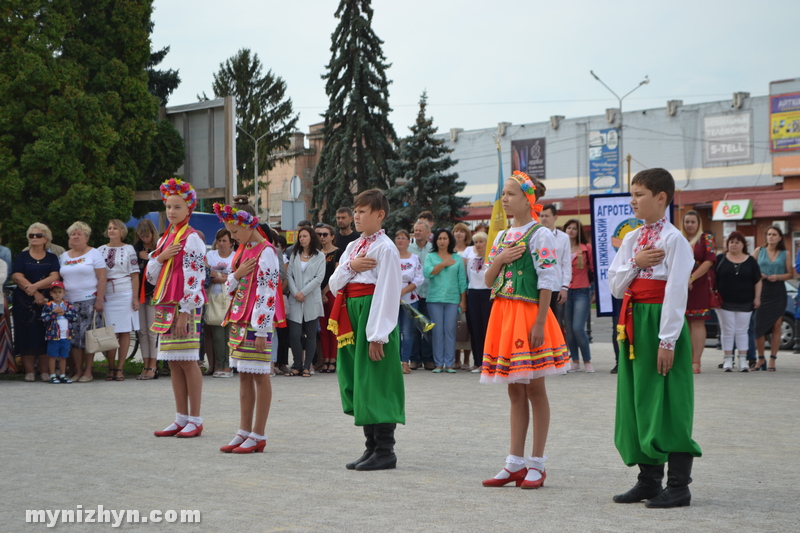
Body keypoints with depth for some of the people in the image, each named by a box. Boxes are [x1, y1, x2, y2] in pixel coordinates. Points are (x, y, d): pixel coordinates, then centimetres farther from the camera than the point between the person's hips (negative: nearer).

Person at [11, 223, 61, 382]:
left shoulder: (52, 258, 11)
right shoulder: (22, 256, 9)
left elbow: (54, 277, -4)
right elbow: (17, 277, -4)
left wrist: (35, 286, -18)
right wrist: (34, 293, -13)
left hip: (47, 301, 0)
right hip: (24, 302, 0)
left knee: (45, 336, -3)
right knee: (27, 336, -4)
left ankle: (44, 371, -1)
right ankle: (29, 371, -2)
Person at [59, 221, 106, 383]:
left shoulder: (94, 253, 2)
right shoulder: (64, 256, 17)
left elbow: (102, 278, -4)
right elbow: (59, 279, 17)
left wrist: (99, 300, -12)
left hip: (89, 301, -4)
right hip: (70, 302, 4)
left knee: (88, 336, -6)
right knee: (73, 336, -1)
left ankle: (88, 372, -1)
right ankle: (78, 371, 5)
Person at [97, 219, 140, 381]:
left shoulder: (128, 249, 5)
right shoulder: (101, 250, 11)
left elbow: (135, 275, 2)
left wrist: (135, 298, -4)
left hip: (125, 294, -1)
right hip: (106, 295, 1)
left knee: (124, 332, -1)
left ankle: (120, 368, 4)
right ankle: (111, 368, 4)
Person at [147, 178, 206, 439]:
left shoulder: (192, 239, -9)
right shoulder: (166, 238, 16)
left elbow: (195, 278, -15)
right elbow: (151, 275, 16)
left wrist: (185, 312, -19)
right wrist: (160, 257, -4)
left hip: (185, 308, -8)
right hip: (166, 307, 8)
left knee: (188, 363, -4)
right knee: (174, 364, 9)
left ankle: (195, 420, 1)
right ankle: (181, 418, 14)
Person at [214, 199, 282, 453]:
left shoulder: (266, 253, -14)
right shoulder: (242, 250, 14)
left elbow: (267, 294, -18)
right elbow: (229, 287, 18)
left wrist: (261, 331, -20)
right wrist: (236, 274, -5)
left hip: (257, 323, -9)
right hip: (239, 320, 9)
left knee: (259, 375, -2)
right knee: (244, 375, 11)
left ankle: (258, 435, 3)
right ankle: (244, 431, 18)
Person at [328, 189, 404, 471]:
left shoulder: (385, 248, -9)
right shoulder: (353, 247, 17)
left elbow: (388, 293, -15)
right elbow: (334, 284, 12)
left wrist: (377, 335, -19)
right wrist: (350, 266, -8)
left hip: (373, 313, -9)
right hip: (352, 313, 9)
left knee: (376, 383, -6)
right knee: (357, 380, 11)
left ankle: (385, 451, 0)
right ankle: (372, 446, 19)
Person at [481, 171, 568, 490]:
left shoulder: (539, 234, -7)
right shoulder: (502, 237, 15)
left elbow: (548, 281, -12)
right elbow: (489, 281, 15)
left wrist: (539, 322, -18)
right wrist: (500, 259, -5)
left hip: (529, 313, -7)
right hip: (503, 312, 7)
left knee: (535, 389, -1)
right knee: (515, 391, 10)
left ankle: (537, 464, 5)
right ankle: (515, 463, 14)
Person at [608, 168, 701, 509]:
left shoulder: (673, 239, -9)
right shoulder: (631, 239, 13)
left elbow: (676, 292, -15)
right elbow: (615, 286, 11)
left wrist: (667, 340, -19)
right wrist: (635, 263, -7)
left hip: (660, 323, -8)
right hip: (633, 322, 8)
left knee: (668, 404, -5)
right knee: (637, 401, 10)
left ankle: (678, 486, 2)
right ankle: (649, 480, 20)